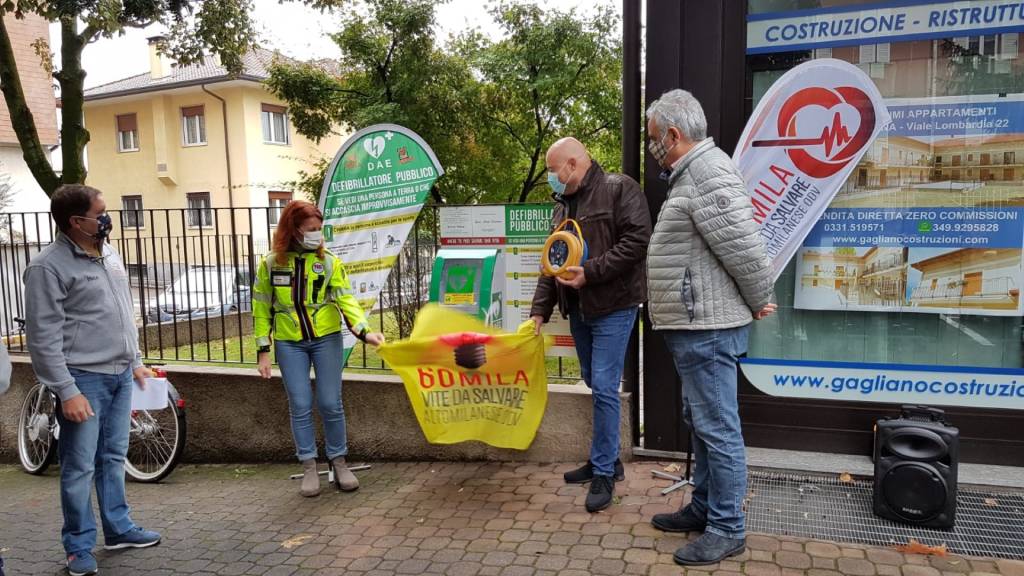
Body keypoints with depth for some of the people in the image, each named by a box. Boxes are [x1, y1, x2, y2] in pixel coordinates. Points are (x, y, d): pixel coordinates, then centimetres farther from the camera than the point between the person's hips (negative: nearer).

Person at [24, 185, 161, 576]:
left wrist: (135, 361, 19)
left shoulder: (109, 256, 11)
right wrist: (66, 391, -18)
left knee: (113, 458, 17)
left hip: (120, 375, 7)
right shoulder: (49, 266, -13)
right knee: (80, 467, 3)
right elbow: (43, 337, -15)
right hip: (84, 379, -7)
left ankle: (118, 528, 29)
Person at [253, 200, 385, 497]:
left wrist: (364, 331, -28)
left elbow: (346, 299, -12)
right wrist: (263, 350, 0)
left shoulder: (329, 262, -4)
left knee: (331, 404, 2)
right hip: (289, 344, 1)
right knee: (300, 406, 3)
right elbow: (262, 309, 3)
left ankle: (339, 462, 17)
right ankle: (309, 467, 16)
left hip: (327, 339, 0)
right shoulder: (270, 264, -2)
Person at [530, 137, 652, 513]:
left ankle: (604, 473, 4)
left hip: (613, 307, -8)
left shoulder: (619, 189, -7)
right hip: (578, 310, 8)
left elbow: (637, 240, -18)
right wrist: (540, 310, 8)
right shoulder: (563, 205, 16)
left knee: (604, 388, -8)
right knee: (596, 386, 14)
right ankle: (607, 461, 27)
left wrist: (590, 272, -20)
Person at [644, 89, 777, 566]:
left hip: (707, 328, -11)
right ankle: (704, 508, 33)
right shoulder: (691, 173, 18)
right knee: (701, 422, 19)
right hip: (695, 326, 11)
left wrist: (759, 303, -8)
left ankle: (727, 530, 12)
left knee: (717, 428, -1)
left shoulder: (707, 172, -17)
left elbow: (744, 248, -21)